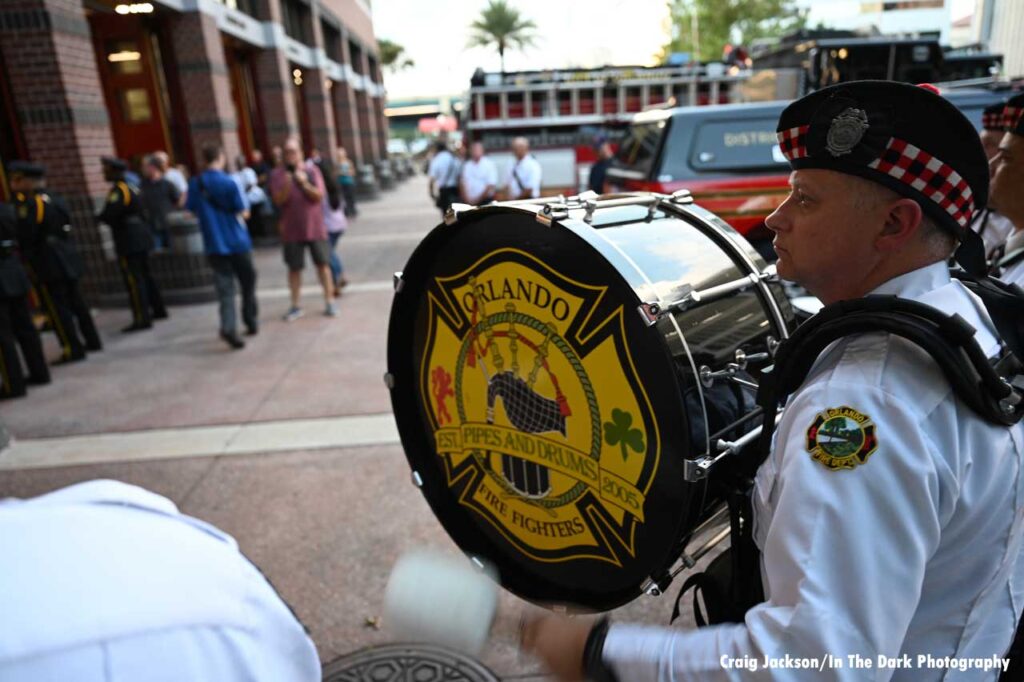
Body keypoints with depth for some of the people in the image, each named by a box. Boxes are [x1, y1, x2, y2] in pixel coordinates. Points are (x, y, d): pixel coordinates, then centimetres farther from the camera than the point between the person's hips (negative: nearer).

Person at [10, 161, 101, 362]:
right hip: (66, 258, 8)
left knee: (57, 308, -2)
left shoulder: (29, 204, -15)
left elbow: (23, 236, -19)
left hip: (46, 265, -8)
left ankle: (73, 349, 0)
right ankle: (92, 341, 22)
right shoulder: (56, 200, 10)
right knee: (75, 302, 15)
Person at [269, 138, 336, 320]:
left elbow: (319, 195, -7)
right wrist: (287, 185, -25)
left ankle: (328, 302, 13)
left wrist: (305, 183, -22)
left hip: (315, 226, 0)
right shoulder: (277, 174, 0)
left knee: (323, 264, 4)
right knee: (294, 268, 6)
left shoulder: (312, 169, 0)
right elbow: (279, 200, -9)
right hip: (292, 230, 0)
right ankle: (295, 306, 15)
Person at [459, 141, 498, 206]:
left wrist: (478, 199, -10)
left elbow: (491, 186, -9)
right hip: (469, 202, 4)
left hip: (485, 201, -3)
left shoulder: (489, 165, -5)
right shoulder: (466, 165, 9)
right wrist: (467, 199, -6)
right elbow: (463, 184, 8)